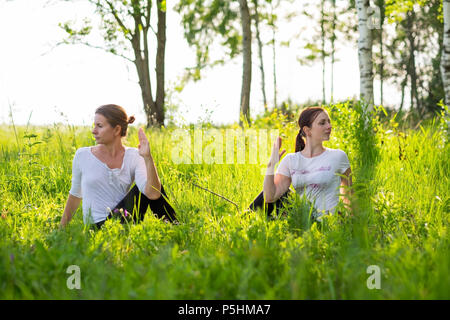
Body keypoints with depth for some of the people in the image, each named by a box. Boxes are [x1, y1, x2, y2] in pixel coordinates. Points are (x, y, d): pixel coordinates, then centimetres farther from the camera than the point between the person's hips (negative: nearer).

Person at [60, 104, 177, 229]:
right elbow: (75, 194, 15)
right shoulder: (82, 155, 0)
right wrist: (62, 228, 19)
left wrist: (148, 158, -28)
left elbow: (153, 194, -19)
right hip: (99, 227, -3)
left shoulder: (133, 156, -1)